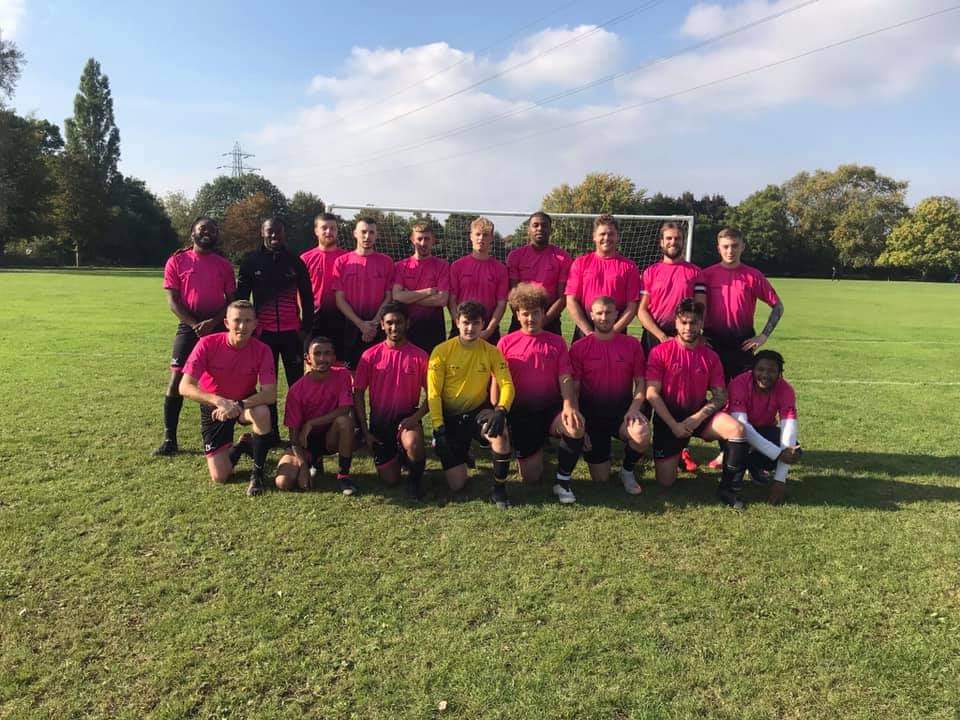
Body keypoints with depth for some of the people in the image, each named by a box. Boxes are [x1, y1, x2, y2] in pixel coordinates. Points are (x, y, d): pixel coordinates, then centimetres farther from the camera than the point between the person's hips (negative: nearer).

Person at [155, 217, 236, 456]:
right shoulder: (177, 261, 3)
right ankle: (169, 439, 4)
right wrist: (195, 325, -13)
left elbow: (232, 300, 5)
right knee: (176, 381, -4)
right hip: (189, 328, -1)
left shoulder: (224, 264, 7)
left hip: (219, 329, 2)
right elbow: (172, 300, -2)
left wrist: (213, 322, -12)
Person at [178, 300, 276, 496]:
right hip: (212, 407, 0)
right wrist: (219, 401, -42)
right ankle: (238, 448, 30)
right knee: (220, 477, -6)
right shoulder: (207, 344, -22)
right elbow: (185, 387, -26)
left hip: (246, 402, 0)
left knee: (262, 412, -38)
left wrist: (238, 405, -40)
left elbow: (270, 394, -25)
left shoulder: (262, 350, -19)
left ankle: (257, 472, -15)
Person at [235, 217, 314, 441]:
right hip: (264, 332, 0)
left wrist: (306, 327, 3)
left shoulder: (295, 261, 5)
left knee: (297, 381, 1)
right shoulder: (251, 261, 4)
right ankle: (271, 432, 15)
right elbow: (241, 295, 6)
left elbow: (307, 296, 7)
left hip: (292, 332, 0)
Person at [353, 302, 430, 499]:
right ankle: (395, 457, 37)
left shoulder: (419, 356, -6)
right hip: (379, 420, 2)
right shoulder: (370, 356, -4)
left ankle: (414, 479, -3)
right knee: (390, 480, 1)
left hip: (407, 417, -2)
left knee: (413, 445, -36)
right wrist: (365, 431, -3)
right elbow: (358, 394, 0)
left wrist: (416, 417, -20)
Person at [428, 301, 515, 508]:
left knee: (501, 432, -36)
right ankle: (460, 456, 33)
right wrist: (439, 428, -17)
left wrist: (501, 410, -31)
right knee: (457, 485, -6)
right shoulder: (442, 351, -10)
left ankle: (499, 489, -14)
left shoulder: (491, 352, -4)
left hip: (478, 411, 1)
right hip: (450, 417, -1)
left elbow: (507, 384, -11)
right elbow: (433, 393, -9)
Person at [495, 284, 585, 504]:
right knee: (531, 478, -2)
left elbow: (565, 378, -3)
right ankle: (536, 449, 35)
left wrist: (569, 405, -22)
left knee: (576, 427, -34)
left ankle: (562, 482, -10)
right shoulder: (506, 343, 3)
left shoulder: (556, 342, 6)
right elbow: (497, 382, 1)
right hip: (520, 413, 0)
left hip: (551, 409, 0)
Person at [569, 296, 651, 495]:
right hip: (592, 416, -1)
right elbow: (573, 389, -4)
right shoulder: (579, 348, -4)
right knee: (601, 479, -1)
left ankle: (627, 471, -1)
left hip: (623, 412, 1)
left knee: (642, 435, -35)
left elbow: (641, 382, 2)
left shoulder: (632, 344, 1)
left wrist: (634, 409, -17)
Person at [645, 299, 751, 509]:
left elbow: (720, 396, -1)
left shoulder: (710, 356, 1)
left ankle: (728, 489, -11)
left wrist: (698, 417, -18)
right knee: (665, 482, -7)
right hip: (668, 418, -2)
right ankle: (674, 454, 30)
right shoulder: (660, 352, -8)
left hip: (699, 415, 2)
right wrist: (673, 425, -17)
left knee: (737, 429, -28)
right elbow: (652, 393, -12)